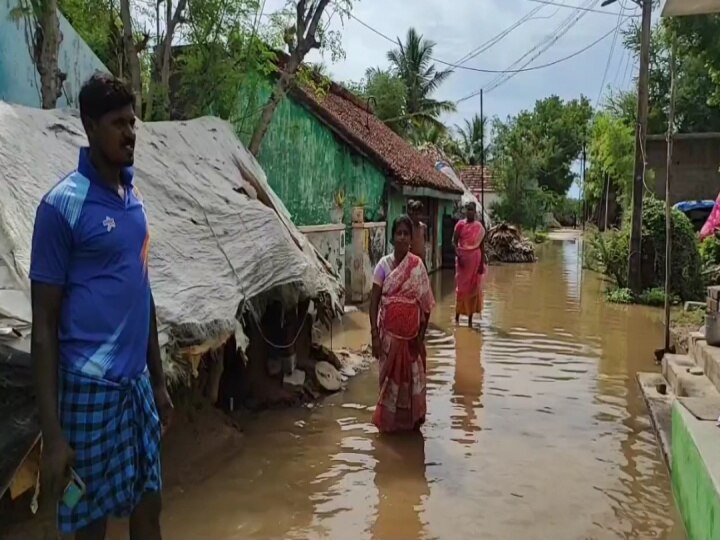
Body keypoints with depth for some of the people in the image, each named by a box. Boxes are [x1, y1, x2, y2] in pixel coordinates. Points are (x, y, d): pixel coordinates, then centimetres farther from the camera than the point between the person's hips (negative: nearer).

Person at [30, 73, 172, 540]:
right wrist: (52, 431, -14)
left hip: (137, 382, 6)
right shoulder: (62, 205, -12)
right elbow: (44, 324, -12)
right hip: (89, 387, -6)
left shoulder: (135, 198, 9)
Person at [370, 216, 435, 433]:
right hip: (389, 332, 0)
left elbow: (425, 303, -1)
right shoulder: (383, 264, -4)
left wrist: (421, 334, -4)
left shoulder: (417, 266, -5)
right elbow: (374, 301, -4)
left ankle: (412, 418, 28)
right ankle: (389, 420, 25)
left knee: (411, 374, 11)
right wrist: (374, 334, -10)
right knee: (390, 375, 9)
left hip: (411, 332, 0)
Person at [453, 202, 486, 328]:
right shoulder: (460, 224, 0)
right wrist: (458, 254, -18)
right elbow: (454, 241, -3)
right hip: (463, 257, -2)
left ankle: (470, 318, 12)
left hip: (475, 258, 2)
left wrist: (482, 263, 2)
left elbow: (481, 245, 5)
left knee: (473, 287, 4)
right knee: (461, 286, -1)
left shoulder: (479, 227, 4)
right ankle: (457, 316, 7)